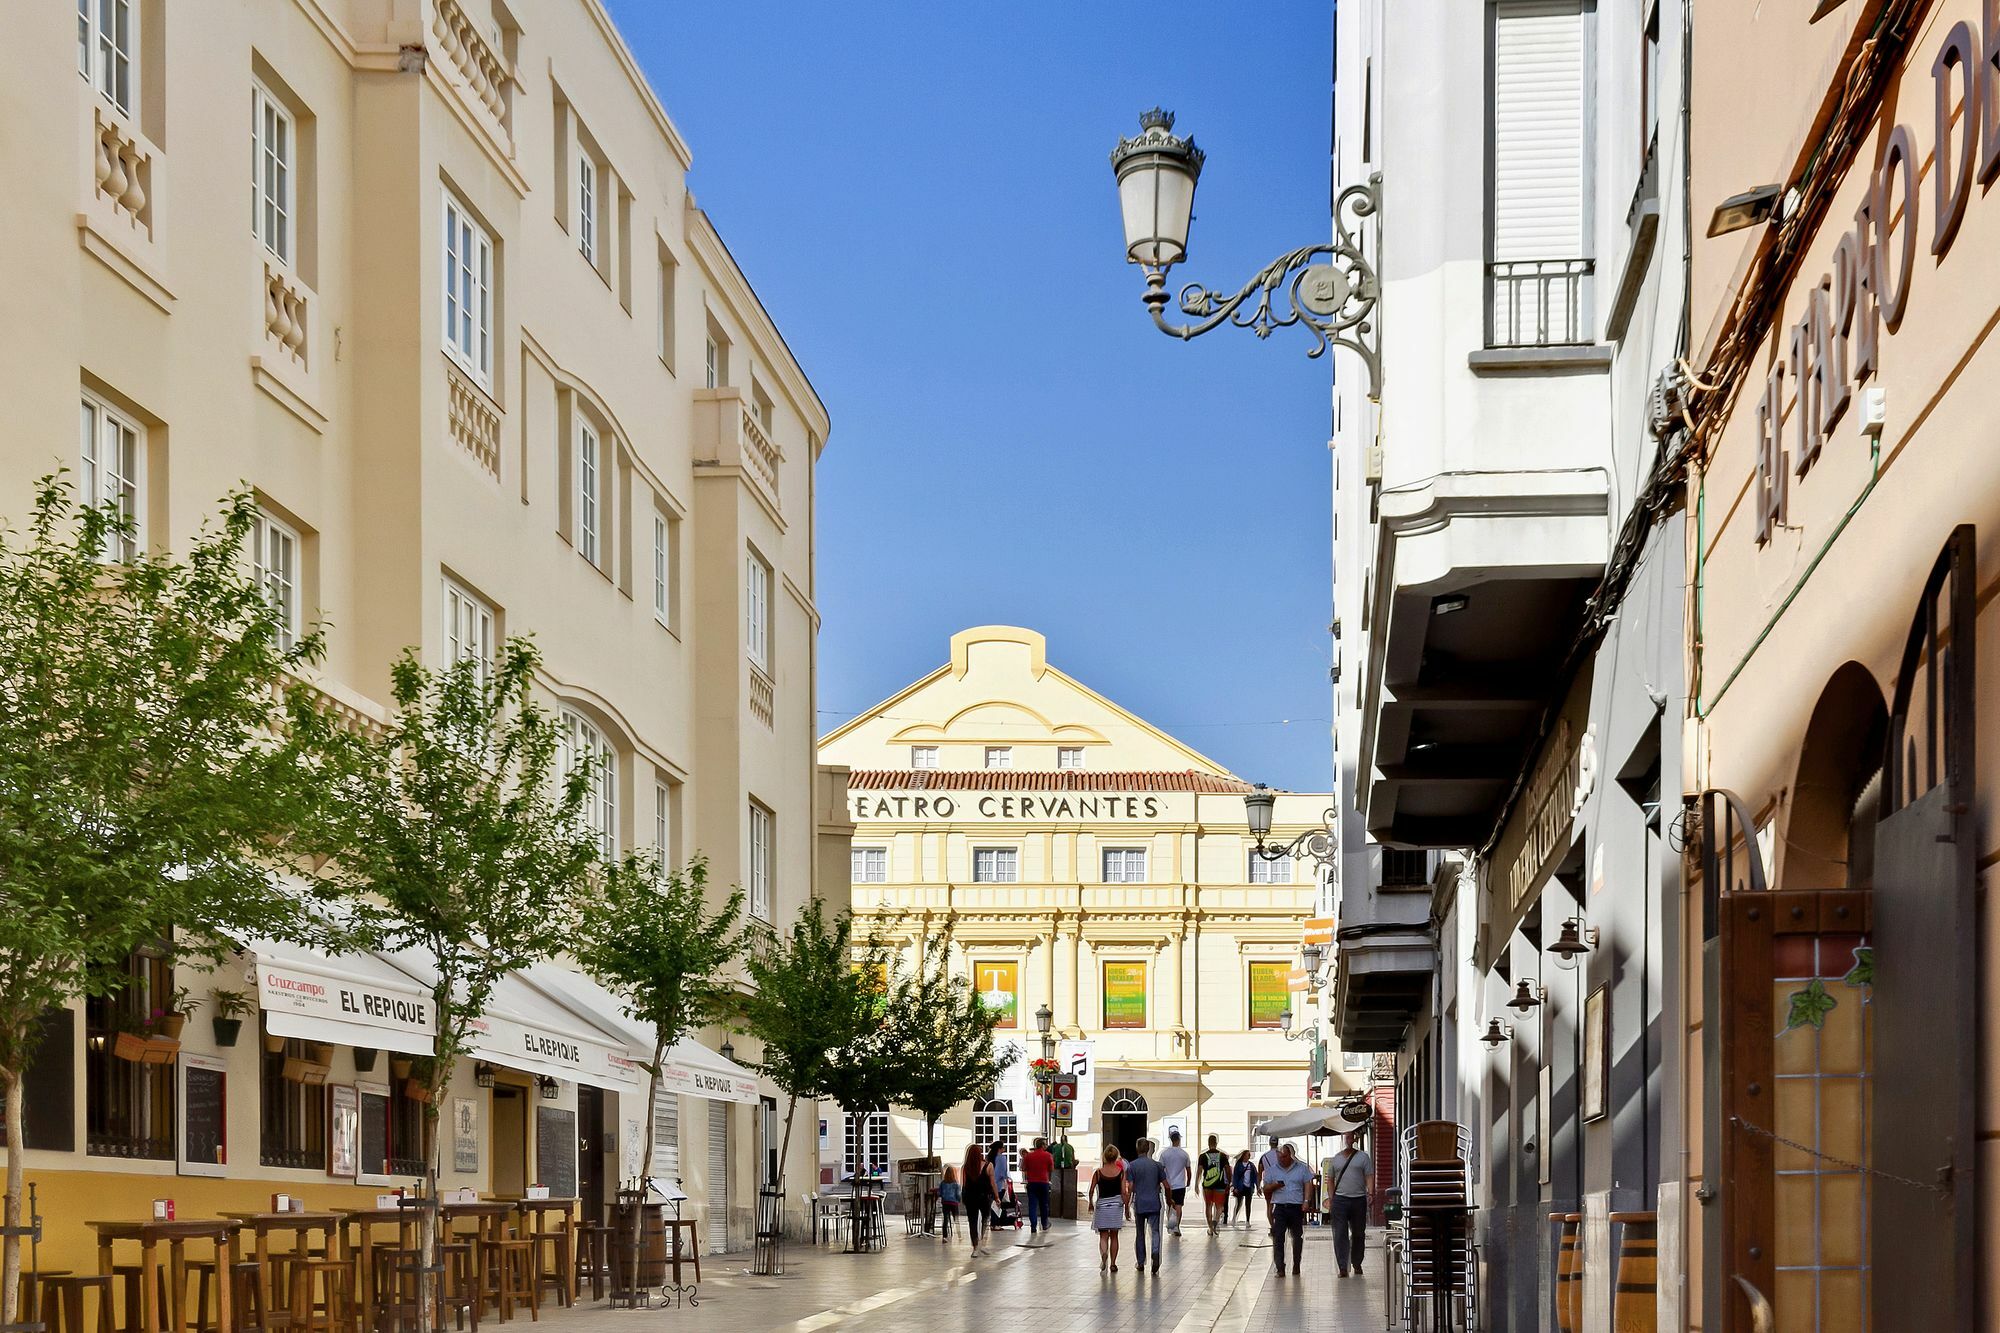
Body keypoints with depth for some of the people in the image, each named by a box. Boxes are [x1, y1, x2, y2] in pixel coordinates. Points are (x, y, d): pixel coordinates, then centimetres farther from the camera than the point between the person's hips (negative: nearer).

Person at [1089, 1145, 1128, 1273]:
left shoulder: (1098, 1172, -7)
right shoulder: (1121, 1172, -6)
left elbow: (1091, 1191, -3)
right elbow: (1123, 1192, -6)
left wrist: (1091, 1203, 14)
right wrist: (1126, 1207, 5)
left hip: (1101, 1205, -1)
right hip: (1116, 1205, 1)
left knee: (1103, 1236, 4)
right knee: (1114, 1236, 13)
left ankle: (1103, 1254, -26)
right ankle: (1113, 1263, 15)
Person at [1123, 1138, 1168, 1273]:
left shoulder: (1132, 1165, -3)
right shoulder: (1156, 1165, 2)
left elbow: (1130, 1188, -7)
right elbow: (1166, 1186, 4)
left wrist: (1126, 1206, -2)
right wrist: (1168, 1200, 19)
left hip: (1139, 1204, 0)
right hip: (1154, 1204, 1)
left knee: (1140, 1234, 11)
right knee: (1155, 1231, -1)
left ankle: (1141, 1263, 16)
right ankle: (1156, 1254, -27)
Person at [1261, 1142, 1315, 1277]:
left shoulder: (1302, 1168, 6)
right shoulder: (1272, 1170, 10)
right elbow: (1266, 1189, 12)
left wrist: (1306, 1202, -6)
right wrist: (1274, 1186, -10)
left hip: (1296, 1207, 0)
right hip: (1279, 1207, 0)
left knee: (1297, 1237, 8)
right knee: (1278, 1238, -10)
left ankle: (1296, 1265, 24)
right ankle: (1280, 1268, -11)